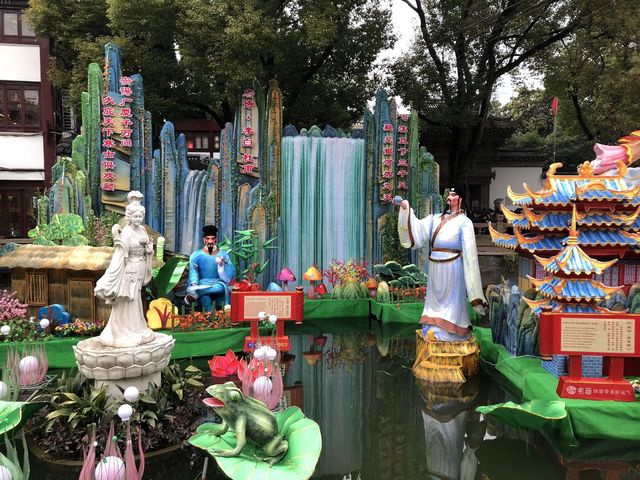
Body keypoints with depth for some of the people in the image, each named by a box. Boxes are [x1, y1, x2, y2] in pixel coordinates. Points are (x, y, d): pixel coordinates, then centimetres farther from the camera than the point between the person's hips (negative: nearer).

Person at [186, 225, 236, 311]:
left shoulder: (223, 254, 11)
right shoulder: (196, 255, 9)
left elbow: (231, 274, 4)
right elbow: (193, 272, -4)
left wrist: (222, 265, -15)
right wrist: (194, 284, -25)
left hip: (219, 284, 0)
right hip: (203, 284, 0)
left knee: (221, 287, -39)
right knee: (204, 297, -38)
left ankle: (194, 293, -46)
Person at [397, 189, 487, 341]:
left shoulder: (464, 222, -2)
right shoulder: (435, 218, 12)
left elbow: (468, 250, -6)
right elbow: (417, 228, -1)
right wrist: (406, 209, -12)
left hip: (452, 268, -5)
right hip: (434, 267, 5)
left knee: (451, 300, 3)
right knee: (435, 298, 12)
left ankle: (449, 332, 11)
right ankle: (435, 329, 22)